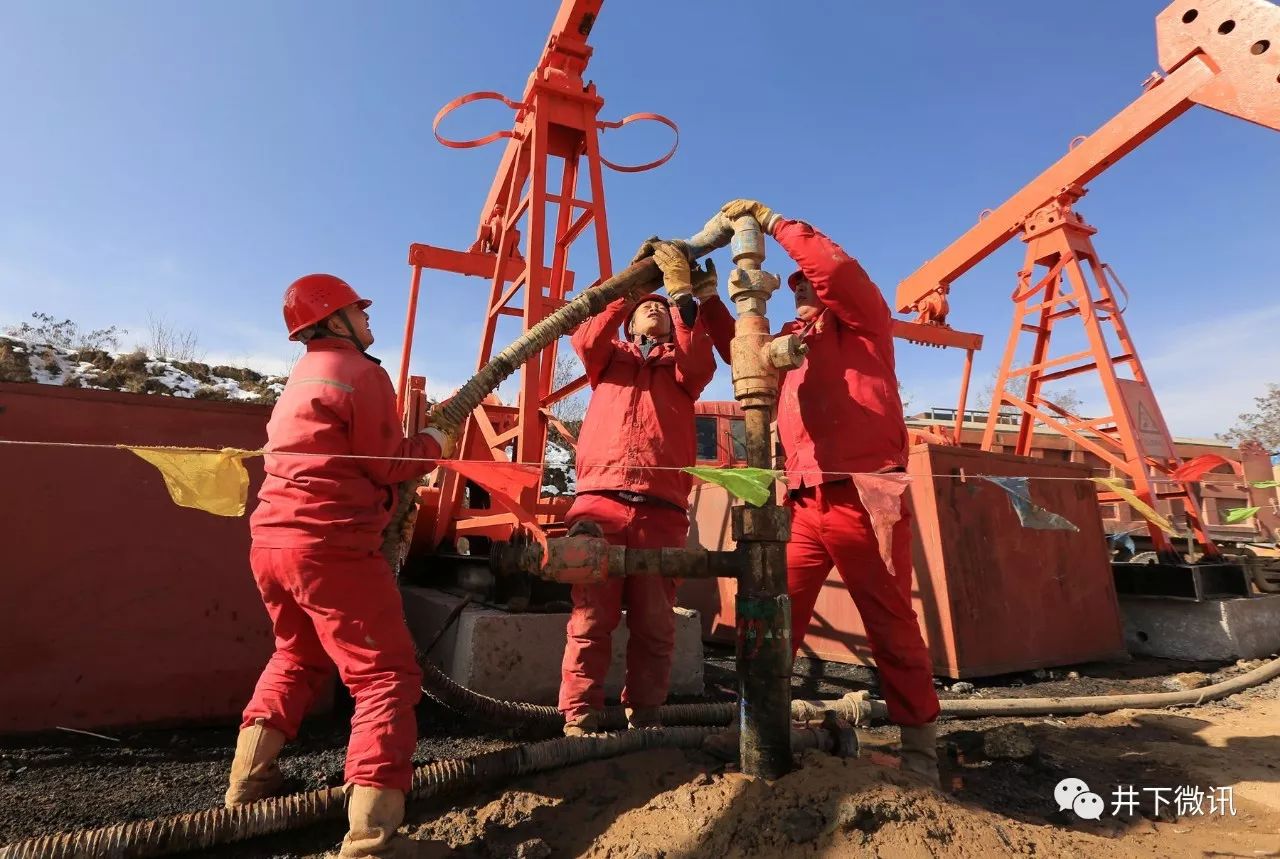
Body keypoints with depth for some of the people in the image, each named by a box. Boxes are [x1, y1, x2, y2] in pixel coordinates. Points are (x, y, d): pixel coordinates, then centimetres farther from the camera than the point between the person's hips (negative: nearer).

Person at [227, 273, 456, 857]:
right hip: (331, 544, -9)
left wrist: (407, 440, 16)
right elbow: (385, 464, -9)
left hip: (272, 538, 9)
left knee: (299, 656, 29)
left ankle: (249, 777, 31)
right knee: (386, 676, -6)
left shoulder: (302, 377, 21)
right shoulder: (361, 371, -6)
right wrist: (432, 446, 8)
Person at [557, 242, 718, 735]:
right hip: (601, 500, -1)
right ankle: (579, 720, 3)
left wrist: (682, 294, -5)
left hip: (662, 509, 1)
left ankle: (644, 718, 17)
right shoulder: (611, 357, 23)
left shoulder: (681, 362, 23)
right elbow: (585, 340, 1)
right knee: (591, 618, -5)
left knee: (655, 625, 4)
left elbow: (699, 365, -2)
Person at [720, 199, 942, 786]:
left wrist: (772, 221, -1)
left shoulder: (863, 323, 8)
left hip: (865, 496, -5)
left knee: (892, 628, 3)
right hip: (803, 504, 5)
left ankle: (920, 752, 17)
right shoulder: (788, 340, 24)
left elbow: (838, 269, -9)